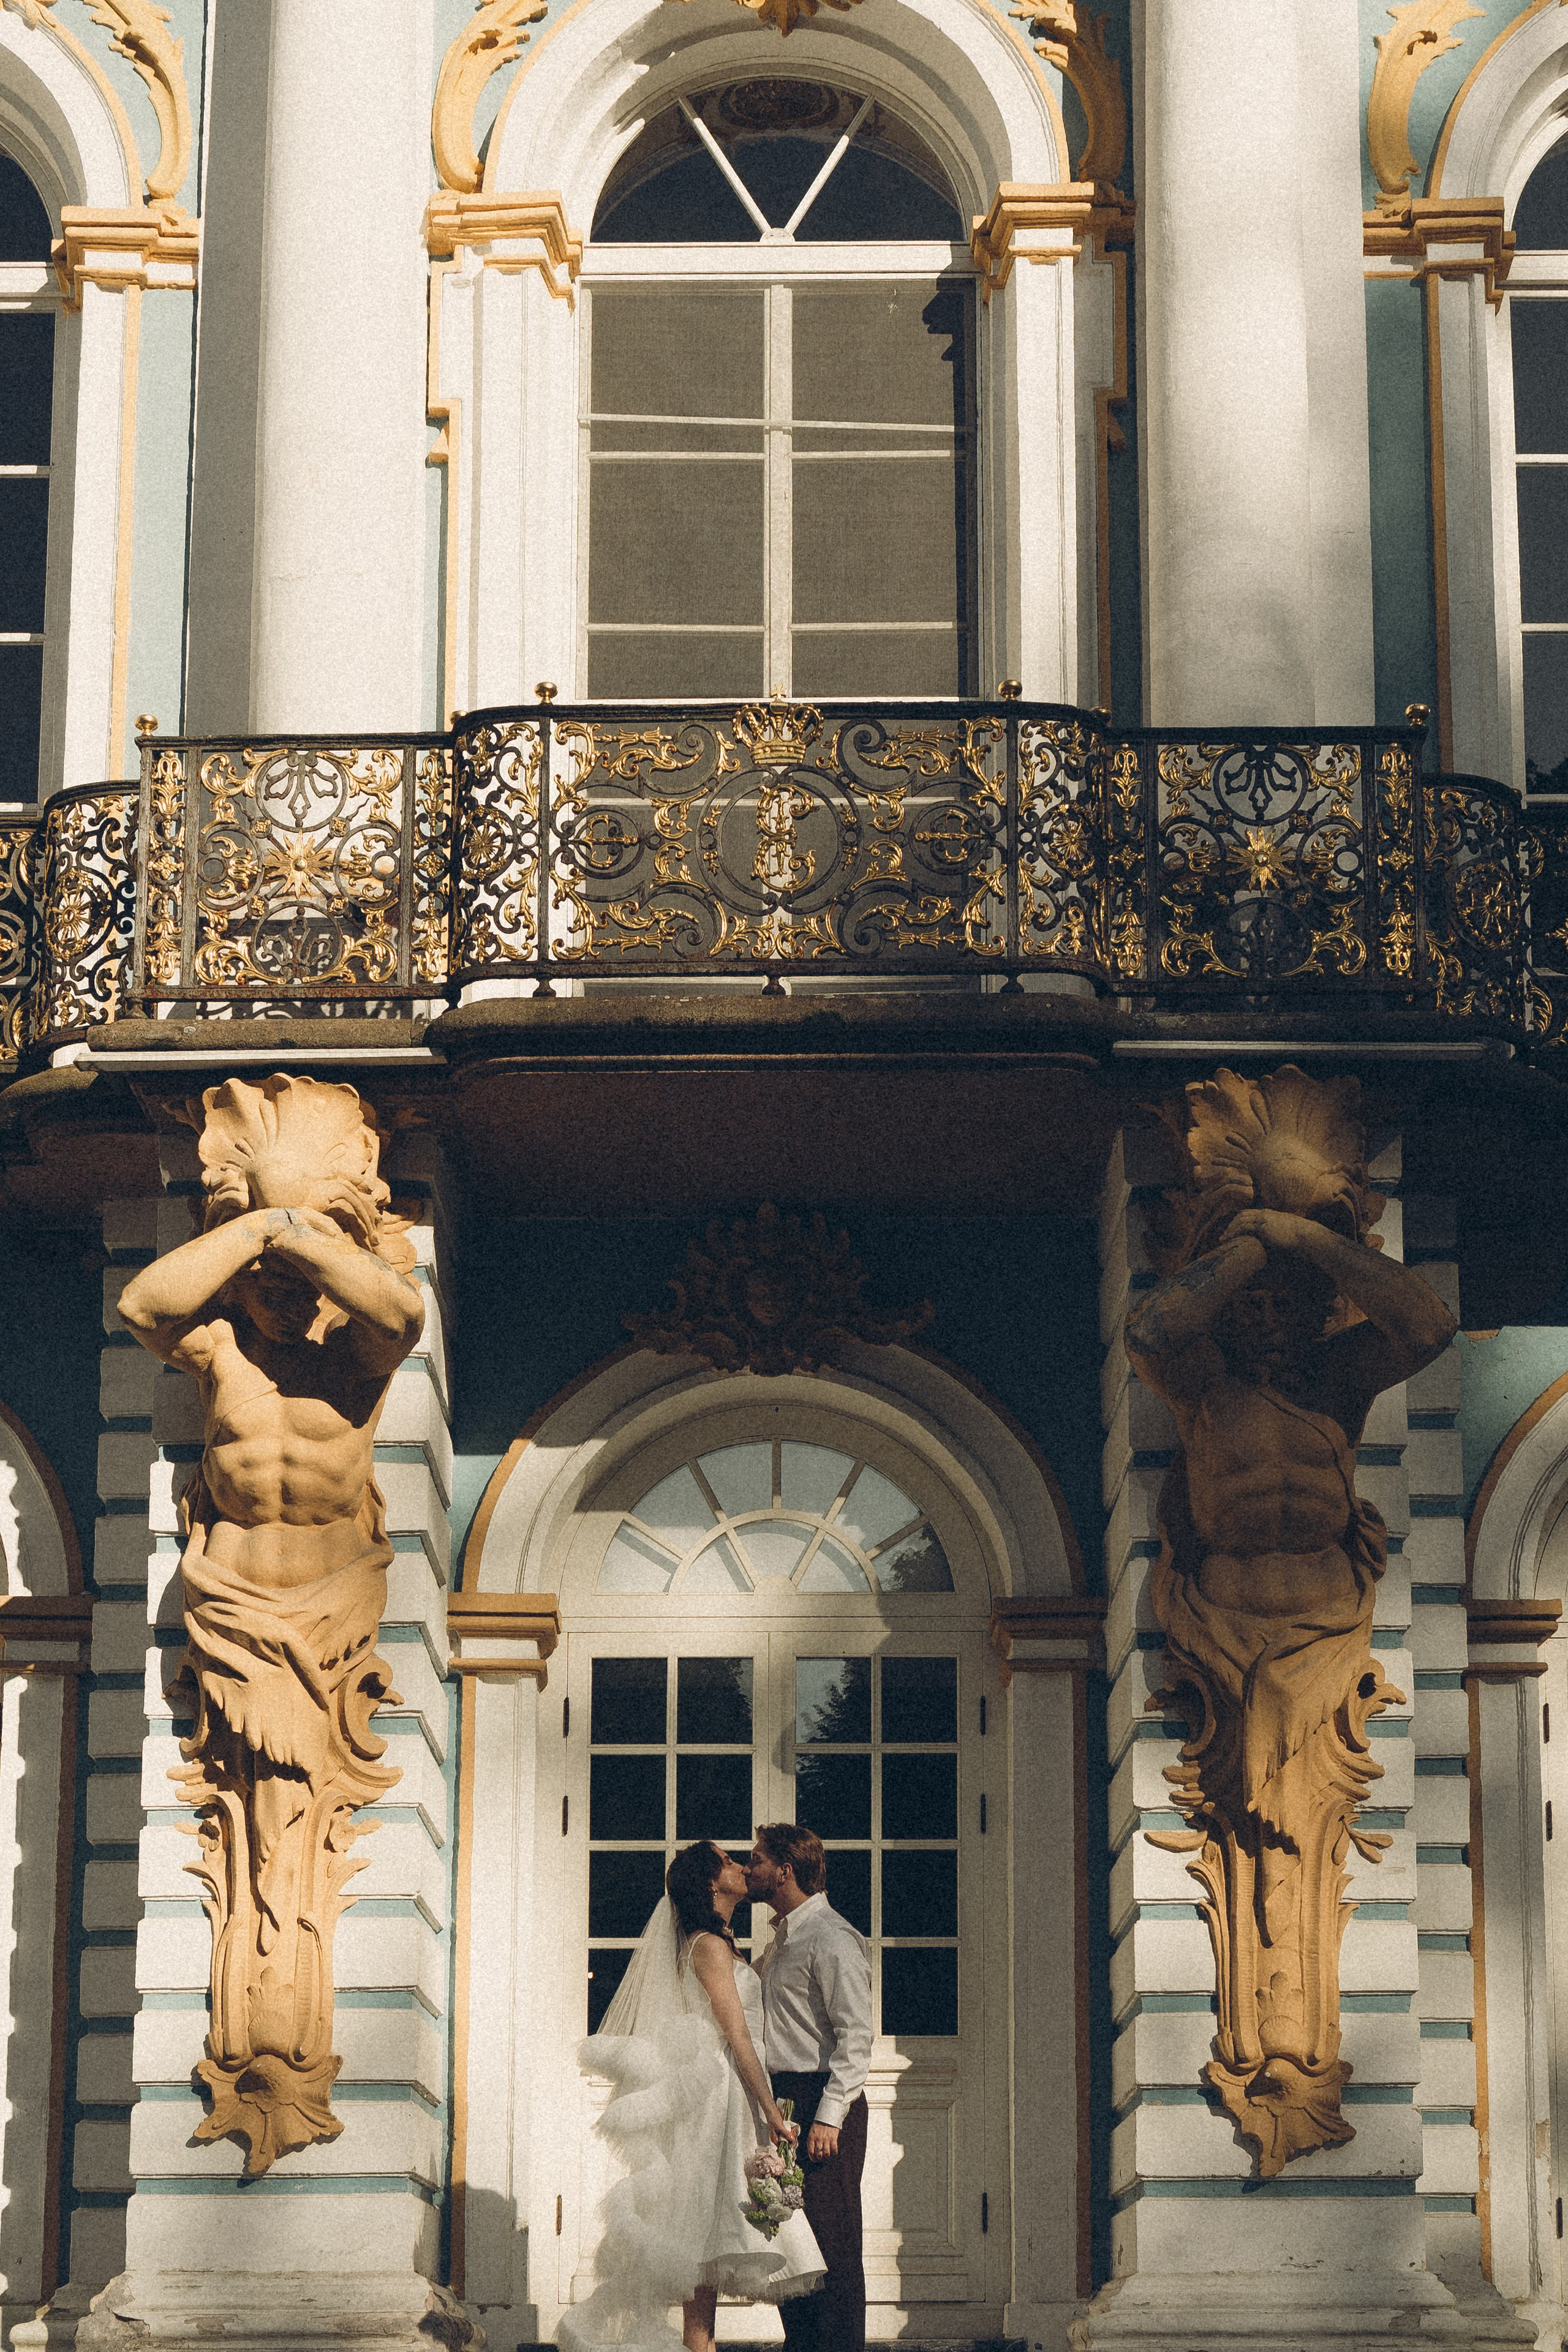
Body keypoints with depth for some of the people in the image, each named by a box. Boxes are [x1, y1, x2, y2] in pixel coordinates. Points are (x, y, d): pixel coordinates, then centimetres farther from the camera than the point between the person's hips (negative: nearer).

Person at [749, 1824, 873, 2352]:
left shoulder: (832, 1939, -11)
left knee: (831, 2244, -8)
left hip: (822, 2101, -9)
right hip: (782, 2100, 9)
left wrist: (828, 2116, -23)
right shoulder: (780, 1940, 19)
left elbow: (855, 2037, -17)